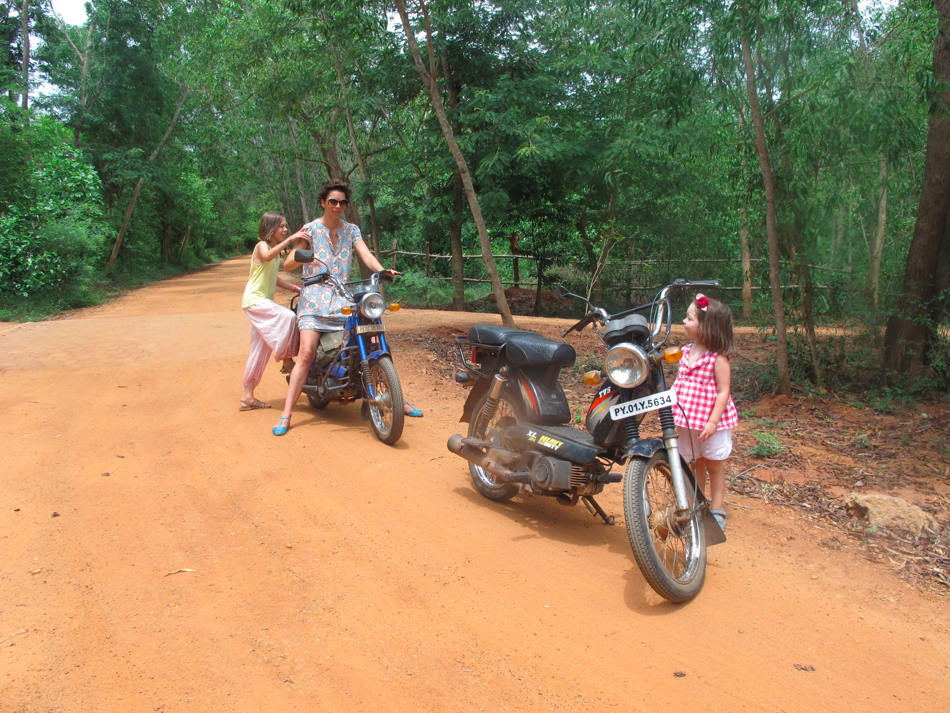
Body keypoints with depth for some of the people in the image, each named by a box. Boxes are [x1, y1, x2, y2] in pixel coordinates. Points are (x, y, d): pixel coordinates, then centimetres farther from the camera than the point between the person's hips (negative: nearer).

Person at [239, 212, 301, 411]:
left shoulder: (275, 249, 17)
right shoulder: (262, 245, -10)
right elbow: (267, 257, -35)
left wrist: (295, 288, 13)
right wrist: (289, 240, -42)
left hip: (264, 301, 9)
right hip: (254, 299, -9)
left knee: (260, 351, 7)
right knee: (288, 317, -31)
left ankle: (247, 396, 12)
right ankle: (287, 360, -17)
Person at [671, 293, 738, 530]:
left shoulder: (718, 358, -15)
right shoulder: (686, 351, 4)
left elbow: (723, 392, -17)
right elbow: (677, 382, 12)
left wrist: (713, 422, -22)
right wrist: (668, 406, 6)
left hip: (710, 420, -6)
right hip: (687, 419, 6)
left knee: (714, 465, 10)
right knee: (696, 462, 17)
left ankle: (717, 509, 23)